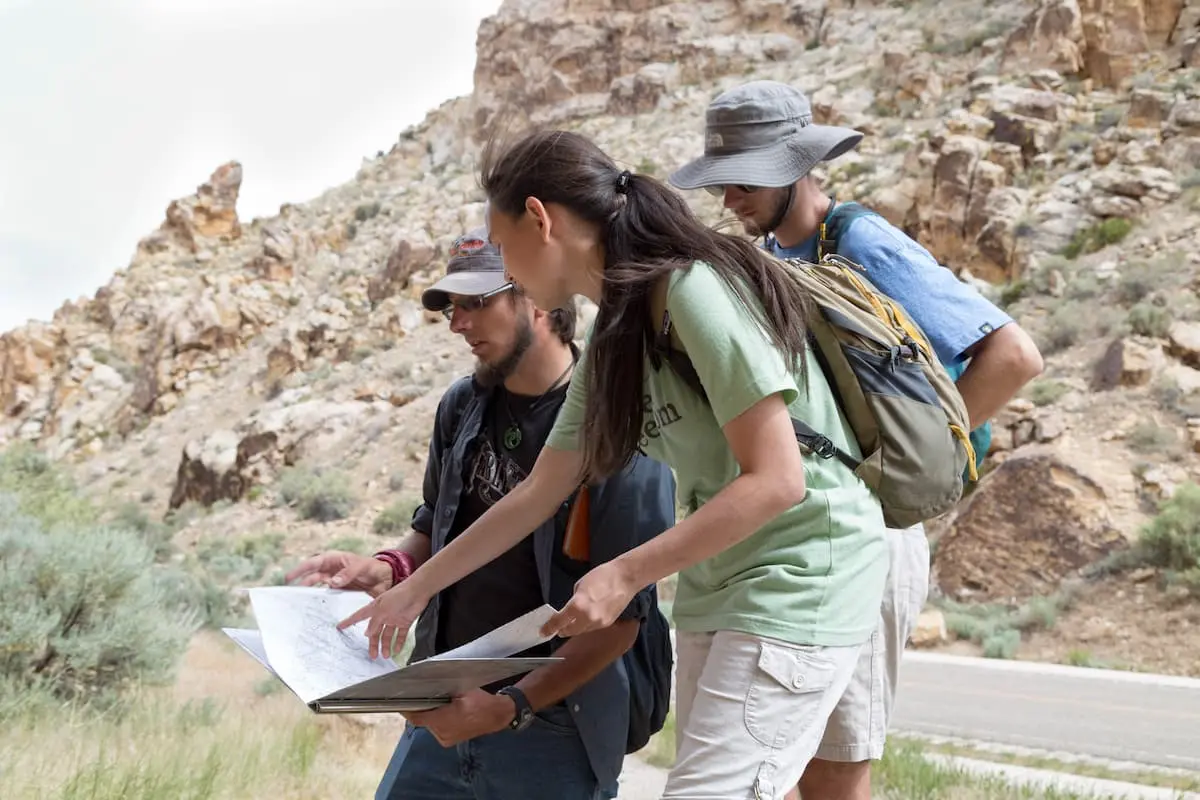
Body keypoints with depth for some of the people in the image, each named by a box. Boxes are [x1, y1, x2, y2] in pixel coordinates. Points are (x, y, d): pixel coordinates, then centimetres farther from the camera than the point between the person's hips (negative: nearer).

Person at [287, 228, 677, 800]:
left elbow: (623, 614, -16)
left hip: (554, 728, -5)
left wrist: (511, 707, -23)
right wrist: (387, 570, -2)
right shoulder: (461, 407, 5)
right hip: (446, 712, 5)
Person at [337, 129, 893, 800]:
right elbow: (535, 496, 20)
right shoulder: (612, 341, 10)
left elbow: (776, 480, -20)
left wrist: (625, 575, -18)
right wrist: (414, 589, 23)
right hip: (717, 592, 9)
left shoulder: (694, 288, -17)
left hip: (797, 585, -9)